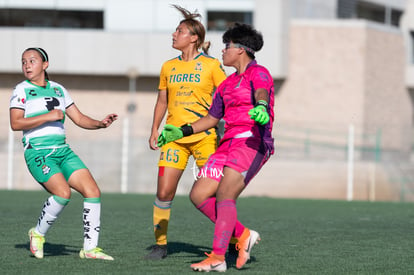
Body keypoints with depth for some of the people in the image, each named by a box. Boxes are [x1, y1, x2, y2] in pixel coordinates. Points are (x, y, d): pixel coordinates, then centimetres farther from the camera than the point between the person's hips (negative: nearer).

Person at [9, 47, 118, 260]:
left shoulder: (58, 89, 16)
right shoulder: (22, 90, 1)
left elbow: (79, 119, 18)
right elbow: (15, 123, -12)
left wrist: (100, 123, -1)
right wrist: (48, 116, -17)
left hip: (62, 151, 6)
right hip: (38, 152, -6)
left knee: (93, 191, -8)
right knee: (63, 193, -26)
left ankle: (90, 248, -3)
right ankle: (38, 233, -2)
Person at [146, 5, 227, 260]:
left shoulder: (212, 65, -1)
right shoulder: (168, 67, 11)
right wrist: (155, 130, 13)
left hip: (204, 136, -3)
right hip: (174, 137, 4)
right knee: (164, 193, -4)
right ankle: (160, 244, 7)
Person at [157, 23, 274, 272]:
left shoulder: (258, 73, -3)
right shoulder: (227, 84, 23)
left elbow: (262, 94, -27)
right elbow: (212, 118, 32)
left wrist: (261, 107, -49)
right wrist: (181, 132, 27)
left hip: (252, 142, -9)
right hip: (229, 144, 9)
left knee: (224, 193, -23)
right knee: (199, 195, 0)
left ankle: (218, 258, -24)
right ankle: (243, 235, 8)